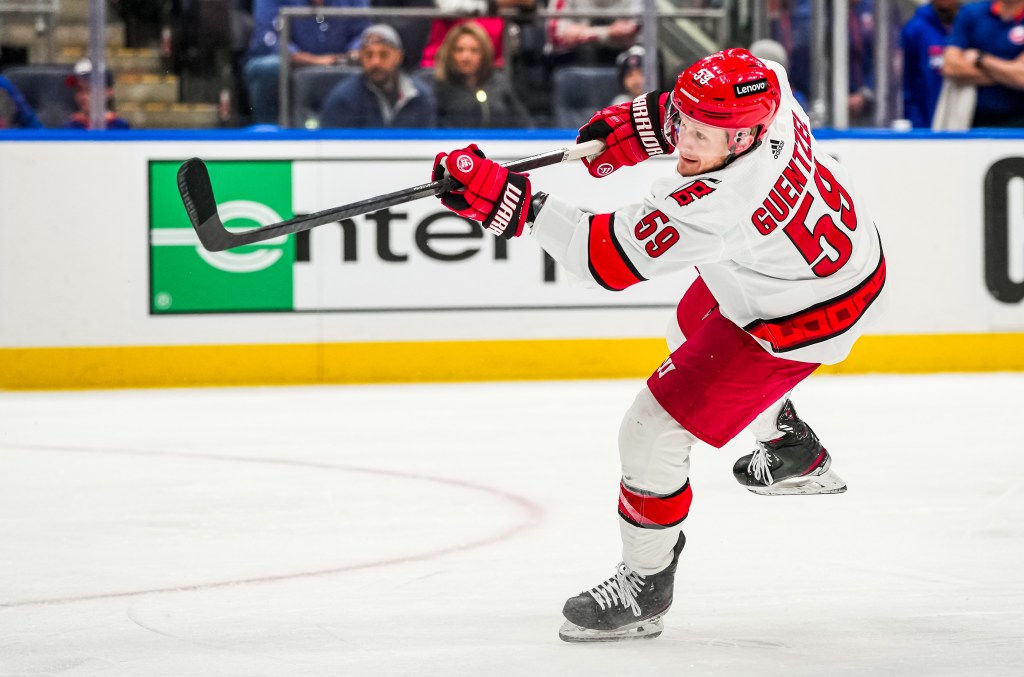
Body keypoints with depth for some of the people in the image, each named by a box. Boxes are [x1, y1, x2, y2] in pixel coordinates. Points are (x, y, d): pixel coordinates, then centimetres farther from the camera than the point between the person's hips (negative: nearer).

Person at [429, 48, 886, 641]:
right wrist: (633, 125, -5)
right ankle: (796, 455, 57)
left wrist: (513, 203, -38)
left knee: (654, 430, -6)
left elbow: (607, 257, -37)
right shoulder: (764, 95, -20)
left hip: (801, 321, -10)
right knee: (697, 326, 37)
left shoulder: (717, 205, -41)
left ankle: (645, 588, 13)